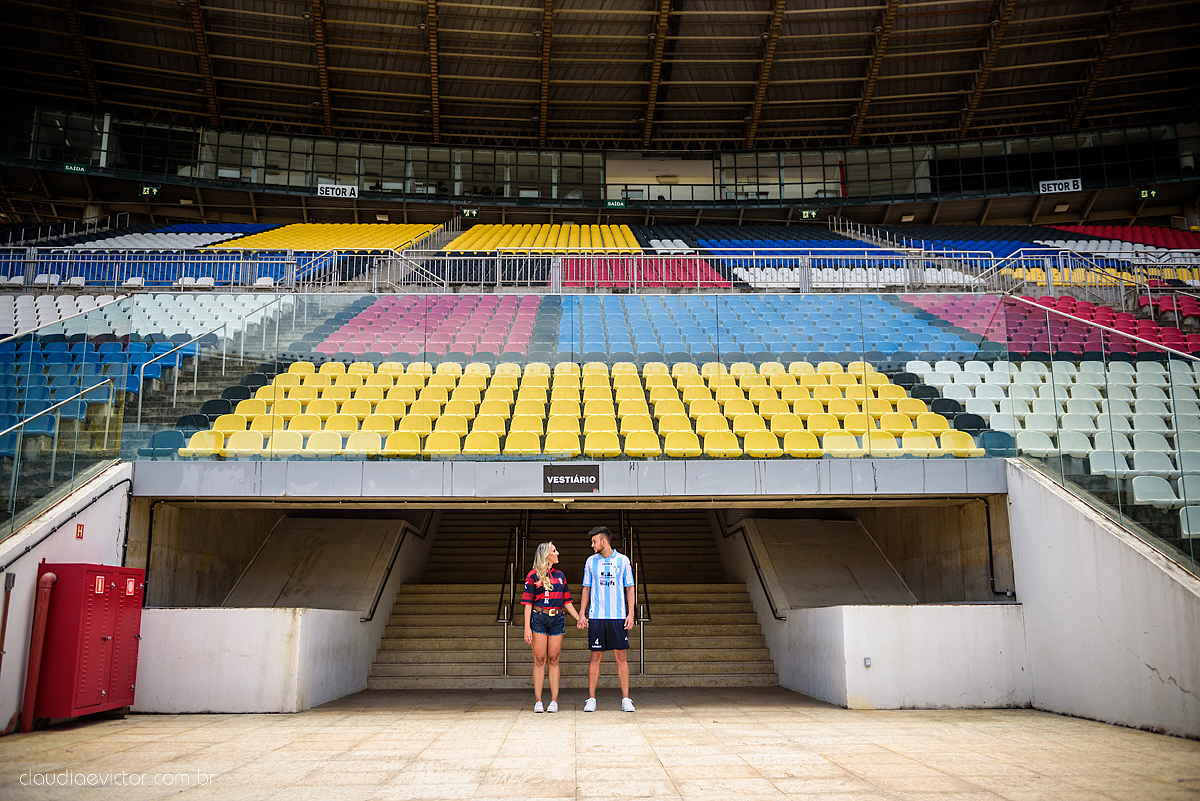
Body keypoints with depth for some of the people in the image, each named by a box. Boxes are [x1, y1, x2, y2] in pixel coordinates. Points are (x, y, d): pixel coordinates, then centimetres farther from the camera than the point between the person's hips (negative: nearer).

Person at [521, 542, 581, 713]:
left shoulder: (560, 575, 15)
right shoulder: (533, 575, 1)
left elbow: (567, 601, 17)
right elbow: (528, 603, -2)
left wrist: (579, 618, 9)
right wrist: (527, 627, -8)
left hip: (557, 619, 3)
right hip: (539, 618, -3)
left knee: (553, 660, 3)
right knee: (539, 660, -2)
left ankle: (554, 700, 5)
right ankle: (538, 700, 3)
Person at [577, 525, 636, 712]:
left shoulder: (623, 560, 4)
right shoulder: (591, 561, 8)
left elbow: (629, 588, 7)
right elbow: (586, 589, 12)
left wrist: (630, 614, -1)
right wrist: (582, 614, 5)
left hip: (618, 616, -1)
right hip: (596, 617, 1)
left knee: (621, 656, 0)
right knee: (595, 657, 2)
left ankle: (625, 699, 7)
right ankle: (591, 699, 9)